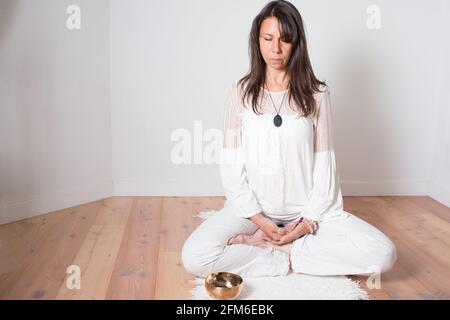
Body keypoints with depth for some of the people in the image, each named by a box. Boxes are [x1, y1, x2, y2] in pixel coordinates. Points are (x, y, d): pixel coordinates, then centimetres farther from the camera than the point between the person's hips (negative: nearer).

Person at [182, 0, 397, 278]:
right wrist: (257, 218, -11)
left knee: (383, 255, -20)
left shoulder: (317, 94, -2)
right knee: (194, 257, -26)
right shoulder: (241, 93, -1)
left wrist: (310, 220, -10)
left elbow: (324, 162, -1)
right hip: (253, 207, -1)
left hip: (306, 209, 1)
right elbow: (231, 164, -3)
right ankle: (291, 256, -10)